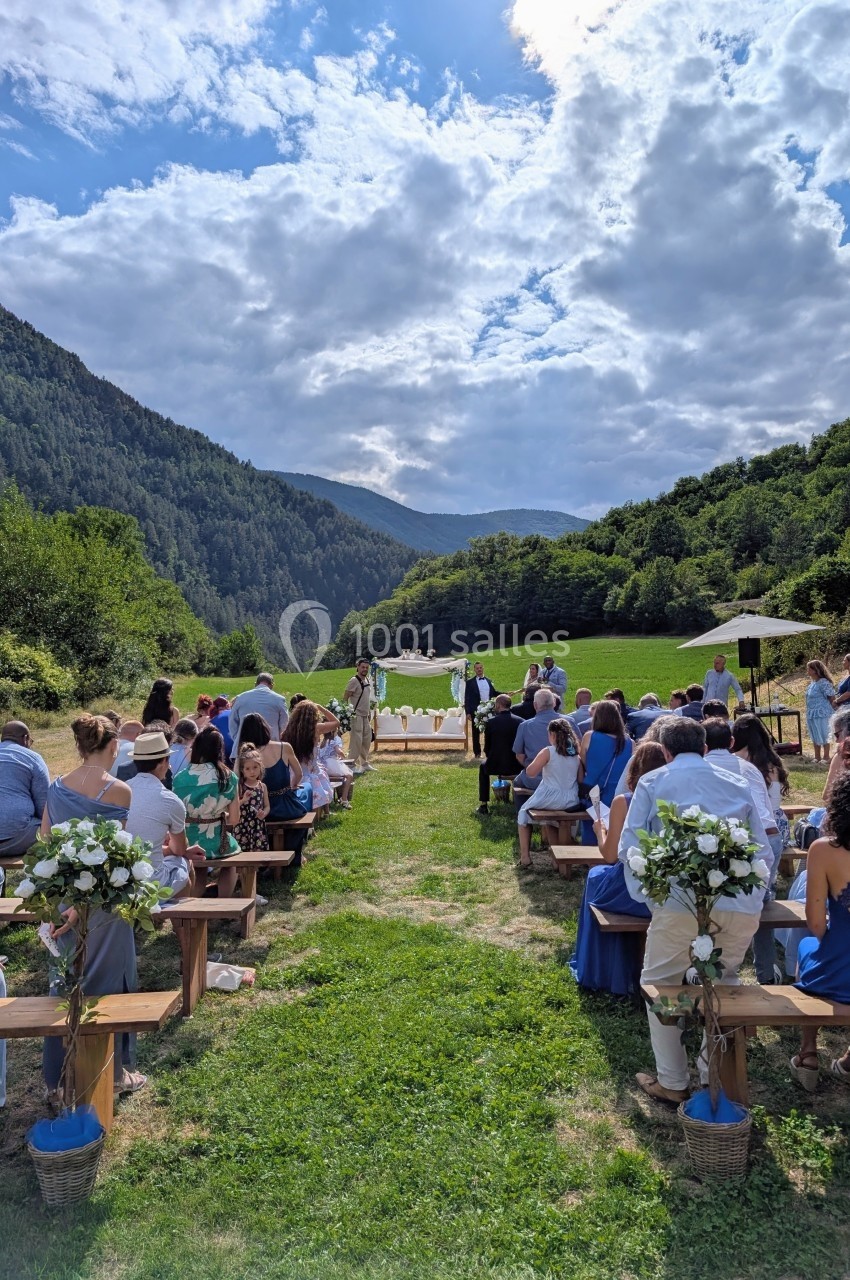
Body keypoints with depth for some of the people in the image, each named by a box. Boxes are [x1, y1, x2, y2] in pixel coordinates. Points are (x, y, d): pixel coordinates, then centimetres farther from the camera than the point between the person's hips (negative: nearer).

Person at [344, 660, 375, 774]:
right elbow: (345, 698, -14)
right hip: (357, 716, -8)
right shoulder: (354, 681, -12)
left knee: (367, 740, 13)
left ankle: (364, 763, 24)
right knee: (356, 740, -7)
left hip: (365, 716, 8)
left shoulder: (368, 681, 13)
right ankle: (353, 765, 1)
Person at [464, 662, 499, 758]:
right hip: (476, 711, -3)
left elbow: (493, 693, 19)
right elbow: (467, 698, -4)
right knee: (476, 732, 4)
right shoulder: (470, 682, -2)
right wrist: (468, 712, -10)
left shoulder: (489, 680, 11)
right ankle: (477, 753, 12)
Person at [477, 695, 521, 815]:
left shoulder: (490, 723, -10)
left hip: (495, 765, -1)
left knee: (483, 766, 32)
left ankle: (483, 805, 29)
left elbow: (487, 747, -1)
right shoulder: (520, 722, -6)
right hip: (516, 766, 1)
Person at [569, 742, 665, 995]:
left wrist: (600, 831, 8)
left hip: (629, 893, -3)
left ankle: (602, 972, 43)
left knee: (596, 875, 30)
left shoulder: (623, 802, -14)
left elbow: (610, 856, -11)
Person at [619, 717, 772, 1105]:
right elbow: (764, 852, 18)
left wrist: (645, 898, 12)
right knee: (720, 986, 23)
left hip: (682, 902, -4)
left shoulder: (652, 783, 8)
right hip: (744, 906, 4)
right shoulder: (738, 785, 18)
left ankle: (672, 1083, 20)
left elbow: (629, 847, 3)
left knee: (661, 986, 15)